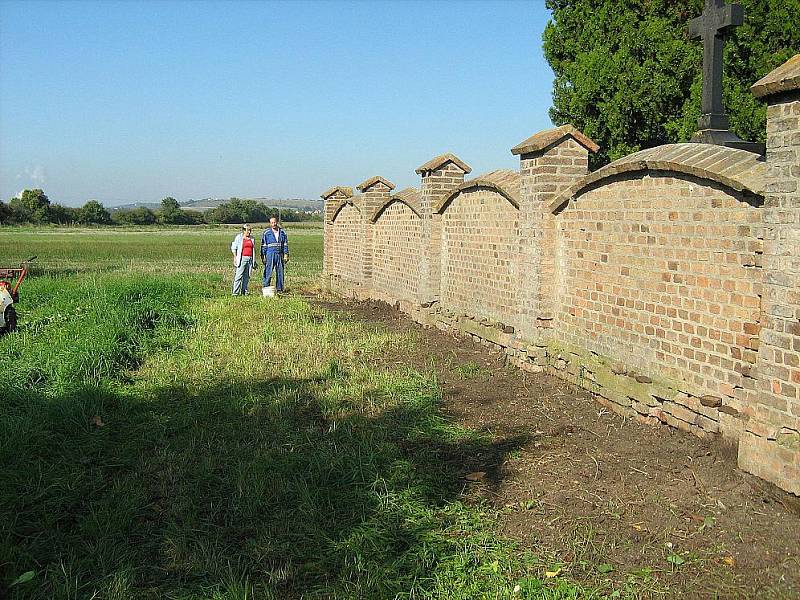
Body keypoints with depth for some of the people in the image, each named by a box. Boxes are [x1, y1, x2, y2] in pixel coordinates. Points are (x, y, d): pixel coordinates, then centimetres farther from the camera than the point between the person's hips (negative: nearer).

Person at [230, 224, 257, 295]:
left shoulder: (252, 238, 15)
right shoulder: (239, 237, 2)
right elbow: (233, 248, 3)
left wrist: (254, 260, 19)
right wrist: (235, 258, -6)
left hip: (250, 259, 5)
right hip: (242, 258, -5)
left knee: (247, 276, 3)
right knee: (239, 275, -8)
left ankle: (244, 292, 9)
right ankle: (235, 292, -7)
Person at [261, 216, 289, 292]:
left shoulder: (282, 232, 8)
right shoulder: (266, 233, 1)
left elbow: (285, 245, 11)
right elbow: (263, 246, 3)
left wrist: (286, 255, 4)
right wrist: (263, 256, -2)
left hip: (280, 255, 3)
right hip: (270, 255, -3)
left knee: (280, 272, 7)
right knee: (268, 272, -5)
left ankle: (280, 288, 14)